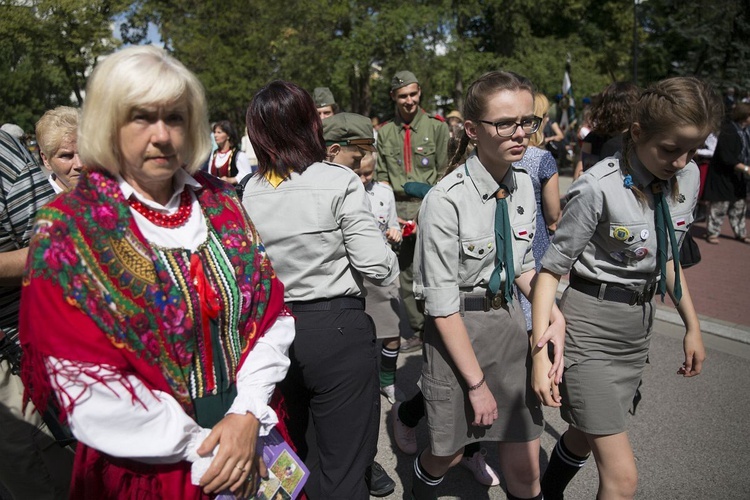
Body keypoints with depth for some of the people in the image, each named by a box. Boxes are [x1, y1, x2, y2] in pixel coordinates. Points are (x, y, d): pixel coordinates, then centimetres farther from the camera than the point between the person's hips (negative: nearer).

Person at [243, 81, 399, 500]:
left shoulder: (250, 192, 0)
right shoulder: (339, 182, -13)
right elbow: (377, 267, -15)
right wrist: (390, 262, 5)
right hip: (337, 329, -5)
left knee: (295, 460, 24)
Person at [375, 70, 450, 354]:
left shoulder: (436, 127, 3)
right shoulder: (384, 133, 12)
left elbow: (444, 174, 0)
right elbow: (382, 176, 12)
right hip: (398, 208, 4)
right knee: (405, 275, 8)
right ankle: (419, 331, 22)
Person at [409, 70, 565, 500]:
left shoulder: (524, 184, -2)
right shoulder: (446, 201, -23)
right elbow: (442, 306, -19)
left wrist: (554, 314, -7)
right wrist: (477, 383, -14)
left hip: (510, 320, 5)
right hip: (456, 330, -5)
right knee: (449, 454, 18)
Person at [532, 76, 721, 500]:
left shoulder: (689, 178, 0)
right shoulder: (600, 187, -20)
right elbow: (551, 269, -16)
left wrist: (692, 326, 16)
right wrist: (541, 353, -21)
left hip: (640, 324, 6)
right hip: (591, 325, -6)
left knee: (584, 436, 22)